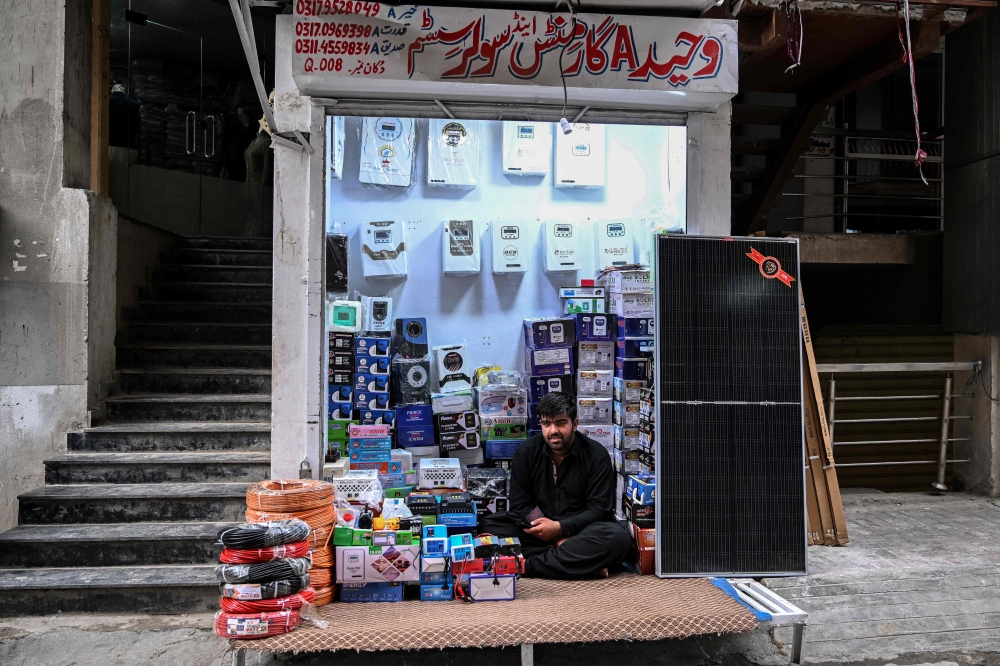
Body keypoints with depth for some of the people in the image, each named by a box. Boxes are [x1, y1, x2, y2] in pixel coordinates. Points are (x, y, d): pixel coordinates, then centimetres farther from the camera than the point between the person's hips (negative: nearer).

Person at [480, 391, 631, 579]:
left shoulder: (597, 456, -7)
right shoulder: (526, 452, -2)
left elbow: (599, 509, -10)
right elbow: (521, 505, -2)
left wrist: (560, 528, -23)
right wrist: (558, 538, -15)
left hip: (580, 530, -1)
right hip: (539, 528, 2)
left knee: (616, 537, -33)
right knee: (490, 525, -23)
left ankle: (528, 565, -32)